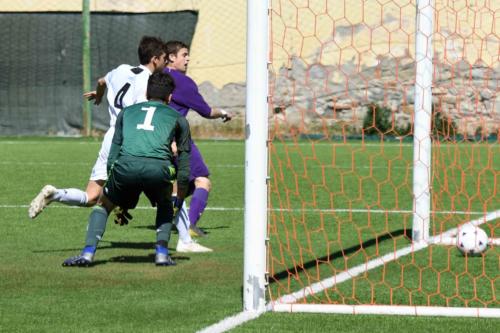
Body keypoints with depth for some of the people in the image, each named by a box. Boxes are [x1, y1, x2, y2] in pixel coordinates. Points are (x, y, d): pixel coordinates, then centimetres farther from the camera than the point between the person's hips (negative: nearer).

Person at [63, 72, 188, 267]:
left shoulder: (127, 112, 32)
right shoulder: (178, 118, 28)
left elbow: (112, 156, 30)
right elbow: (184, 169, 25)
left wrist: (120, 206, 36)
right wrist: (178, 202, 37)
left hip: (125, 165, 1)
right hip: (158, 168, -1)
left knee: (103, 205, 25)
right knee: (165, 206, 31)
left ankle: (88, 253, 8)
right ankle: (162, 253, 16)